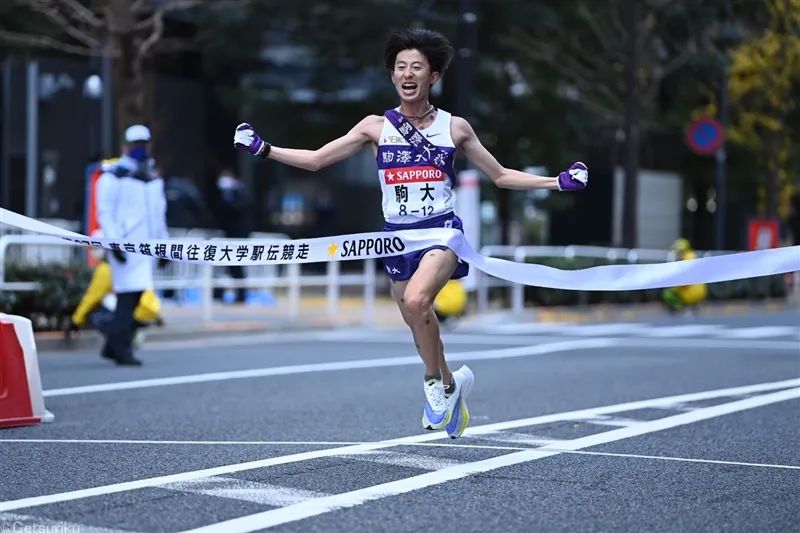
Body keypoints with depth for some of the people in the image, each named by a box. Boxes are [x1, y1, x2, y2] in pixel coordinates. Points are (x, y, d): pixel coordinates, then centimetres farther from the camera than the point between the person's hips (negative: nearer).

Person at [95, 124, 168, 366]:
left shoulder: (154, 178, 20)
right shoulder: (114, 176, -3)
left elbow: (159, 213, 25)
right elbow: (105, 212, -8)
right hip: (125, 244, -7)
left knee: (135, 296, 8)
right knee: (129, 295, -11)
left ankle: (113, 346, 18)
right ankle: (122, 349, -7)